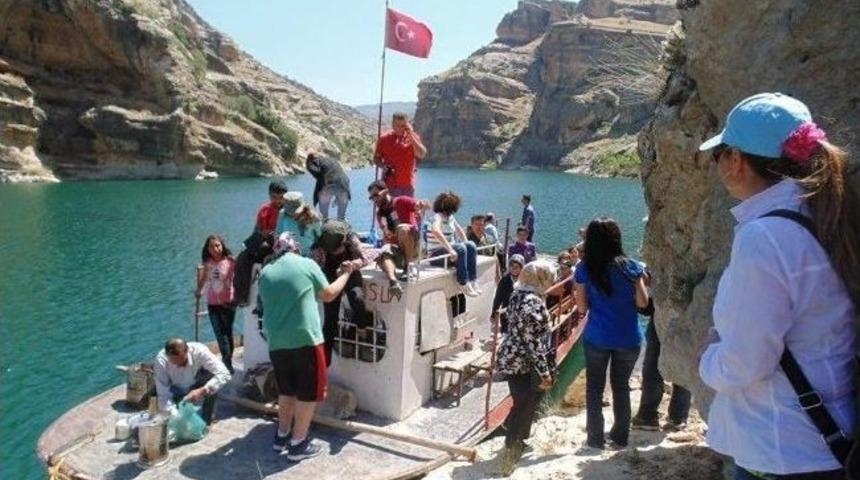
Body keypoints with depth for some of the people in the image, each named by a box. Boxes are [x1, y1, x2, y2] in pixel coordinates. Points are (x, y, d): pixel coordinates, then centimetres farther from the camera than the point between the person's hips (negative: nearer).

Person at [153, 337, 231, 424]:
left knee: (211, 375, -31)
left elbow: (224, 374, -39)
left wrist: (202, 391, -50)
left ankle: (206, 421, -14)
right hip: (177, 392, 0)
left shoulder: (199, 351, -34)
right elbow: (163, 395, -29)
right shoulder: (161, 360, -31)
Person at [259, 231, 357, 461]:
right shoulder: (307, 264, -2)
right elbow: (328, 295, 5)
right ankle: (298, 444, 12)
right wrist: (346, 273, 19)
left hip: (276, 342, 5)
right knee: (308, 392, 7)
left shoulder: (266, 272, 10)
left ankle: (282, 436, 32)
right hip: (305, 339, -5)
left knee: (286, 390, 22)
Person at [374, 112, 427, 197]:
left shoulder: (413, 138, 3)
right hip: (389, 185, -1)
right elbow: (376, 158, 8)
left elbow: (422, 155, -12)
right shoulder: (384, 139, 2)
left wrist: (411, 136, -16)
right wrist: (384, 167, -13)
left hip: (407, 184, 1)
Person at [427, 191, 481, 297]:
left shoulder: (450, 217, 9)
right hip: (436, 254, -8)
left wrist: (467, 244, 9)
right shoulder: (438, 217, -18)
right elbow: (435, 231, -39)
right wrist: (450, 250, -41)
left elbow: (459, 230, 24)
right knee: (460, 249, -31)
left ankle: (473, 281, -13)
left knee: (471, 246, -11)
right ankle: (464, 285, -23)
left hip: (449, 248, 8)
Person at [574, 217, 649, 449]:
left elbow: (582, 306, -5)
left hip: (597, 337, -1)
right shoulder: (630, 267, -7)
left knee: (594, 388, 13)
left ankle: (595, 438, 18)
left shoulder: (584, 269, -8)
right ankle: (620, 436, 29)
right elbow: (642, 302, -3)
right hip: (628, 338, 1)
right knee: (621, 386, 18)